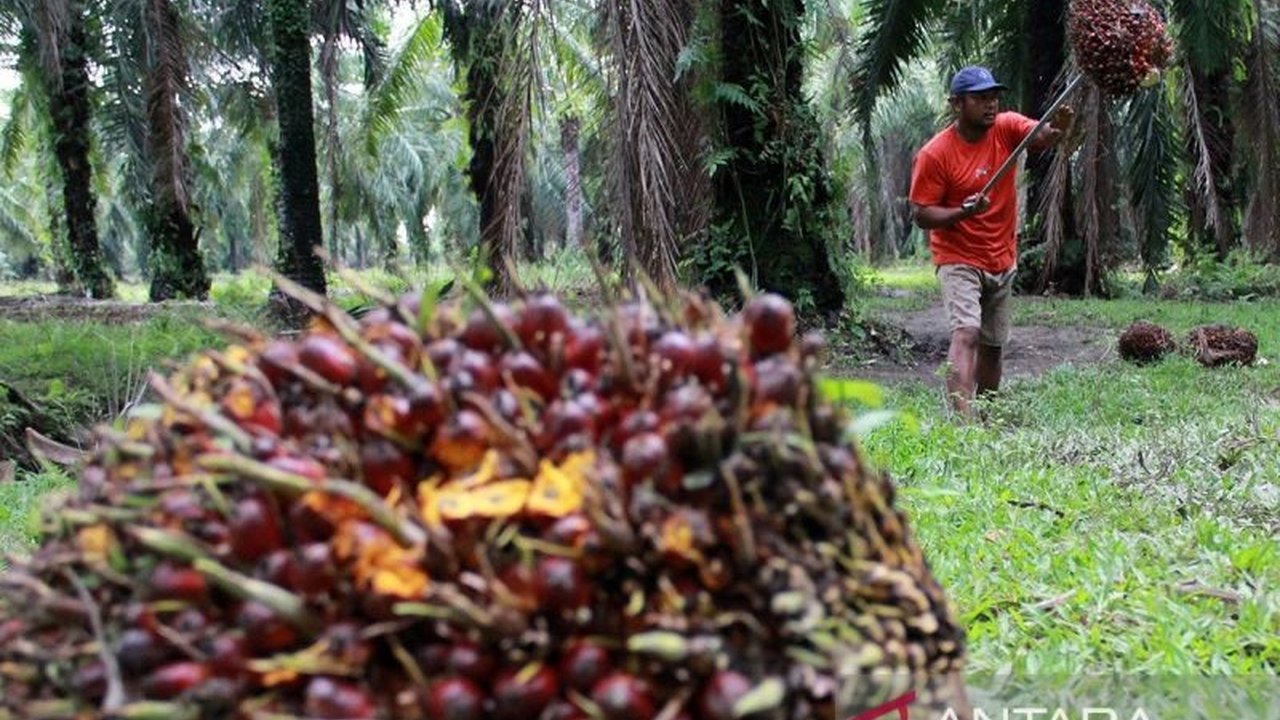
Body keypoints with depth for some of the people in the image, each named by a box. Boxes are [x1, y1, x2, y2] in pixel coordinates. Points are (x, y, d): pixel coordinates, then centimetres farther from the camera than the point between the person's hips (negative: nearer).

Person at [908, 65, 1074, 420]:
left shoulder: (1007, 128, -2)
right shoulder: (935, 154, -15)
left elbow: (1040, 136, -21)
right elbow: (921, 214, -13)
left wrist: (1057, 127, -44)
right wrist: (964, 211, -29)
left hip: (1003, 260, 6)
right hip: (959, 260, -5)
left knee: (993, 345, 16)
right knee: (966, 334, -24)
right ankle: (962, 420, -33)